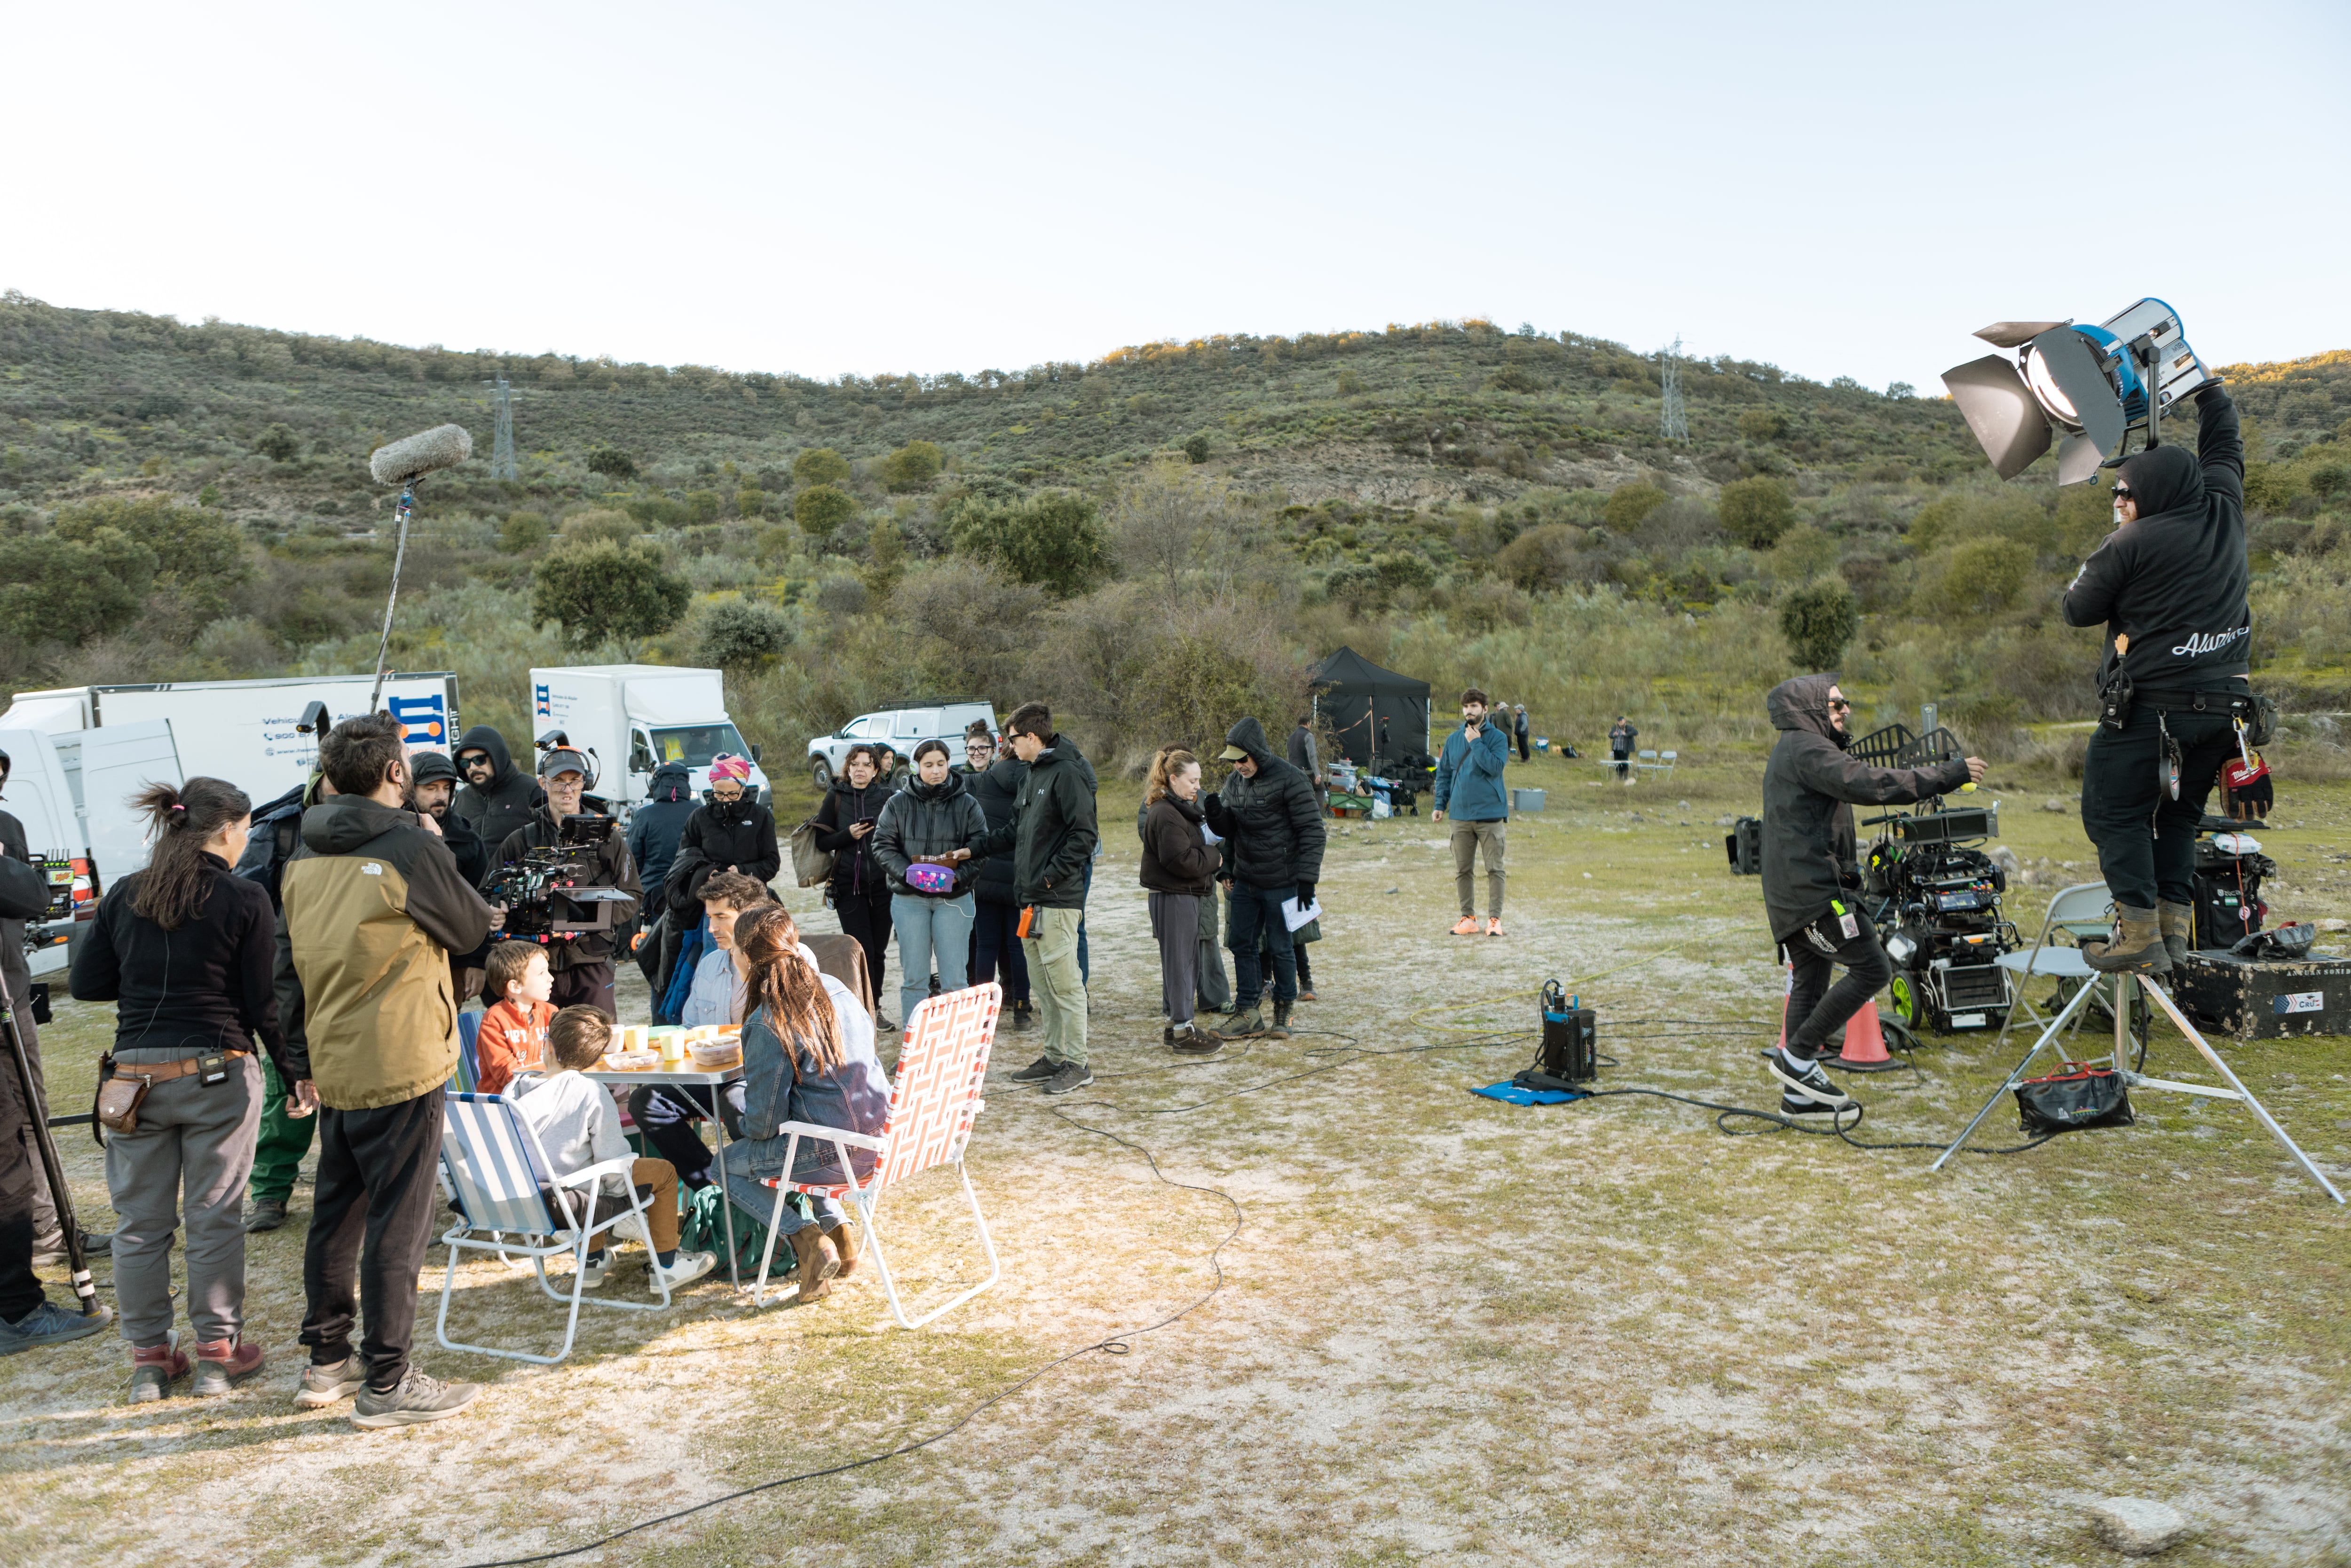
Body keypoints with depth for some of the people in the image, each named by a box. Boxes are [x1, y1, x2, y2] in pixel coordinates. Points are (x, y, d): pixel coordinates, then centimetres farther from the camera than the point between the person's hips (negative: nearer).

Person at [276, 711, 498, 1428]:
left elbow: (290, 964, 12)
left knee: (336, 1214, 18)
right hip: (401, 1067, -7)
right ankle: (387, 1382, 7)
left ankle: (327, 1362, 29)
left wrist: (303, 1062, 19)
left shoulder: (305, 858, 7)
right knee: (398, 1222, 0)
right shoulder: (411, 849, -15)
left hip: (333, 1068, 8)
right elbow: (471, 926, -2)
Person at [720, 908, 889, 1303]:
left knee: (725, 1165, 16)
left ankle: (808, 1240, 1)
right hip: (879, 1138, 7)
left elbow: (763, 1123, -13)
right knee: (796, 1142, 35)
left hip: (834, 1152, -7)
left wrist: (748, 1128, 13)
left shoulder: (767, 1026, -17)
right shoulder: (836, 989, 2)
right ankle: (838, 1228, 21)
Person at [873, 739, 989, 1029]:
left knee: (954, 977, -1)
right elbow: (883, 845, 0)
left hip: (954, 898, 0)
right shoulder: (897, 804, 3)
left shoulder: (967, 804, 3)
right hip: (909, 898, 1)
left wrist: (958, 876, -17)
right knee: (913, 977, 6)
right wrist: (908, 873, -16)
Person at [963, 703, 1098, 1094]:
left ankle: (1076, 1064, 3)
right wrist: (972, 851, 26)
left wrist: (1052, 876, -19)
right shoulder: (1033, 775, 18)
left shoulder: (1067, 773, -13)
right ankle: (1054, 1058, 21)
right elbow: (1015, 831, 27)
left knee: (1065, 983, -5)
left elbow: (1085, 835, -19)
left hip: (1057, 901, -10)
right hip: (1031, 899, 10)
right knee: (1043, 984, 13)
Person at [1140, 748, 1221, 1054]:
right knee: (1180, 962, -4)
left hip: (1184, 895, 10)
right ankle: (1183, 1032, 1)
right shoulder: (1166, 814, -18)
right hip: (1173, 897, -10)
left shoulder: (1179, 808, 16)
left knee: (1186, 960, 16)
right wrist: (1213, 857, -10)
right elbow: (1182, 859, -24)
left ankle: (1176, 1023, 25)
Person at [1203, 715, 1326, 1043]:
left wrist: (1307, 879, -16)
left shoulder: (1290, 780, -14)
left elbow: (1312, 831, -13)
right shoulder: (1234, 782, 7)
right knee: (1242, 944, 8)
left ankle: (1283, 1010, 20)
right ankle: (1247, 1013, 17)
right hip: (1244, 881, 6)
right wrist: (1217, 814, -9)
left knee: (1281, 947, 4)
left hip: (1281, 883, -6)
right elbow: (1229, 830, 14)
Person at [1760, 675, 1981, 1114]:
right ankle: (1797, 1055, -6)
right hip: (1813, 891, -11)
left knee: (1809, 982, 12)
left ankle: (1798, 1094, 14)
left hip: (1790, 892, 11)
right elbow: (1867, 785, -24)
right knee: (1871, 968, -9)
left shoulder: (1791, 750, 23)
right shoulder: (1807, 749, -13)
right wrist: (1949, 775, -21)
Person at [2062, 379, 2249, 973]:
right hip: (2225, 703, 7)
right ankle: (2175, 926, 14)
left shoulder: (2131, 545, -12)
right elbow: (2224, 446, 26)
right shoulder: (2224, 513, 7)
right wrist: (2207, 387, 38)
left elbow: (2078, 610, -1)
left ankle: (2140, 934, -6)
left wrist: (2103, 558, 15)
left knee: (2115, 814, 0)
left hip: (2153, 705, -7)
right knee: (2179, 815, 17)